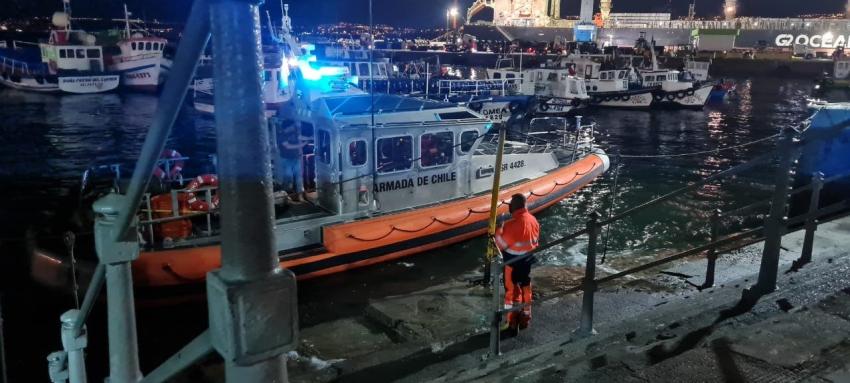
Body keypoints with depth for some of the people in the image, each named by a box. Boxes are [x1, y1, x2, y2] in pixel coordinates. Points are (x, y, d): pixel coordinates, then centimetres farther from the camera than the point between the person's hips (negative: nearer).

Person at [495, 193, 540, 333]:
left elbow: (500, 244, -18)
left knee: (512, 292, 7)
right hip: (527, 260, 7)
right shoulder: (533, 220, -3)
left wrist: (499, 231, -4)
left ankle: (512, 323, 16)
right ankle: (525, 319, 32)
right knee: (526, 288, 19)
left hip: (513, 263, -7)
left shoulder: (512, 224, -28)